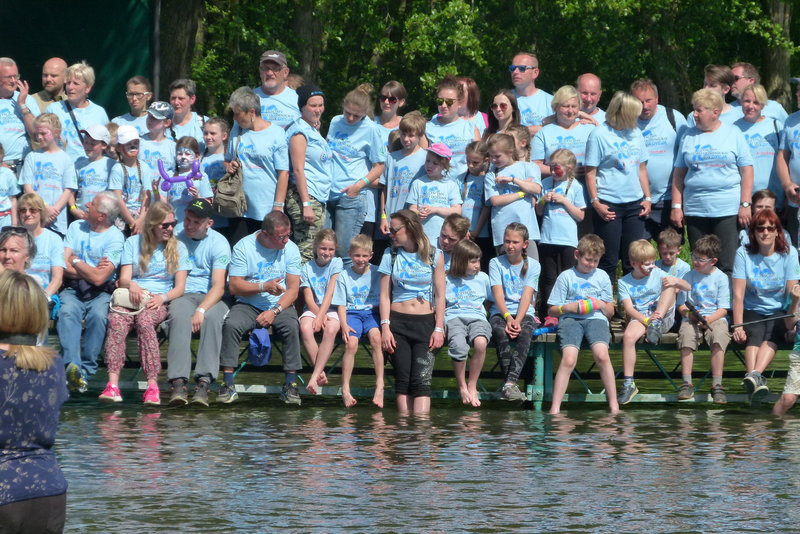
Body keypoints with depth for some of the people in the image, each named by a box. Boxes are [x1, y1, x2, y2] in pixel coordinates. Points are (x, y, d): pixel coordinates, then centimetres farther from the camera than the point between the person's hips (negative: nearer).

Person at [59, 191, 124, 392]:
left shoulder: (115, 238, -4)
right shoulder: (76, 227, 11)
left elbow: (98, 278, -14)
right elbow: (65, 267, 4)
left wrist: (77, 262, -1)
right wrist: (93, 270, -5)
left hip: (100, 293, -2)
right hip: (73, 290, 2)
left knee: (98, 315, -34)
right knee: (67, 312, -30)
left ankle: (86, 370, -31)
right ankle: (72, 365, -46)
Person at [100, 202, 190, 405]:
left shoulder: (177, 247, 16)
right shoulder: (133, 243, 17)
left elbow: (180, 287, 9)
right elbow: (124, 278, 8)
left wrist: (162, 298, -12)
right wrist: (131, 285, -17)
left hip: (158, 302, -1)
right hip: (132, 297, 1)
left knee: (144, 321, -37)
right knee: (116, 320, -35)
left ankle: (152, 386, -44)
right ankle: (113, 384, -46)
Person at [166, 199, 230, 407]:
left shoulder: (219, 243, 1)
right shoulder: (175, 239, 9)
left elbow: (219, 286, -9)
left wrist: (201, 310, -25)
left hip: (210, 297, -1)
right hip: (181, 296, 1)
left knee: (212, 317, -36)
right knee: (179, 315, -34)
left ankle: (204, 382, -44)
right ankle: (178, 382, -47)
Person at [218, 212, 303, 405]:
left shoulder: (290, 249, 1)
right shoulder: (243, 247, -5)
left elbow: (293, 289, -3)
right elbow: (234, 286, -9)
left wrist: (274, 311, -17)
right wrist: (263, 287, -21)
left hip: (280, 305, 1)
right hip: (248, 306, -1)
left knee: (292, 327, -30)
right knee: (231, 325, -29)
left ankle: (291, 385, -25)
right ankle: (228, 385, -26)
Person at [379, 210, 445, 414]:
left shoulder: (434, 257, 4)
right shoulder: (391, 256, 8)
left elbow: (440, 296, 4)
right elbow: (385, 295, 5)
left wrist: (439, 329, -4)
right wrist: (385, 327, -5)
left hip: (425, 322, -2)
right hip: (398, 322, 2)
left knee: (421, 380, -13)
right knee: (402, 380, -3)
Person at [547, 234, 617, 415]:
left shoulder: (602, 276, 19)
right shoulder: (566, 277, 12)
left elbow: (610, 311, 22)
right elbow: (551, 310, 11)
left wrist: (601, 305, 0)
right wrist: (570, 307, -7)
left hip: (596, 319, 1)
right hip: (570, 319, -1)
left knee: (601, 354, -29)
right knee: (569, 358, -27)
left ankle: (614, 405, -22)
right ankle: (555, 409, -29)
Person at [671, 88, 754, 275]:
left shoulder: (733, 133, 3)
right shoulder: (689, 136, 11)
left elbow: (746, 170, 1)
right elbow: (679, 173, 12)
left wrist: (745, 205, -6)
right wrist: (676, 207, 5)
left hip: (728, 210, -3)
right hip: (695, 210, 3)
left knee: (727, 266, -6)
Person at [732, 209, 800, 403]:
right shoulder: (744, 254, -4)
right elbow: (738, 294, -9)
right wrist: (738, 326, -19)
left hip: (779, 311, 0)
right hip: (752, 311, 0)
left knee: (772, 334, -31)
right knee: (755, 335, -30)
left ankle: (754, 375, -52)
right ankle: (755, 380, -52)